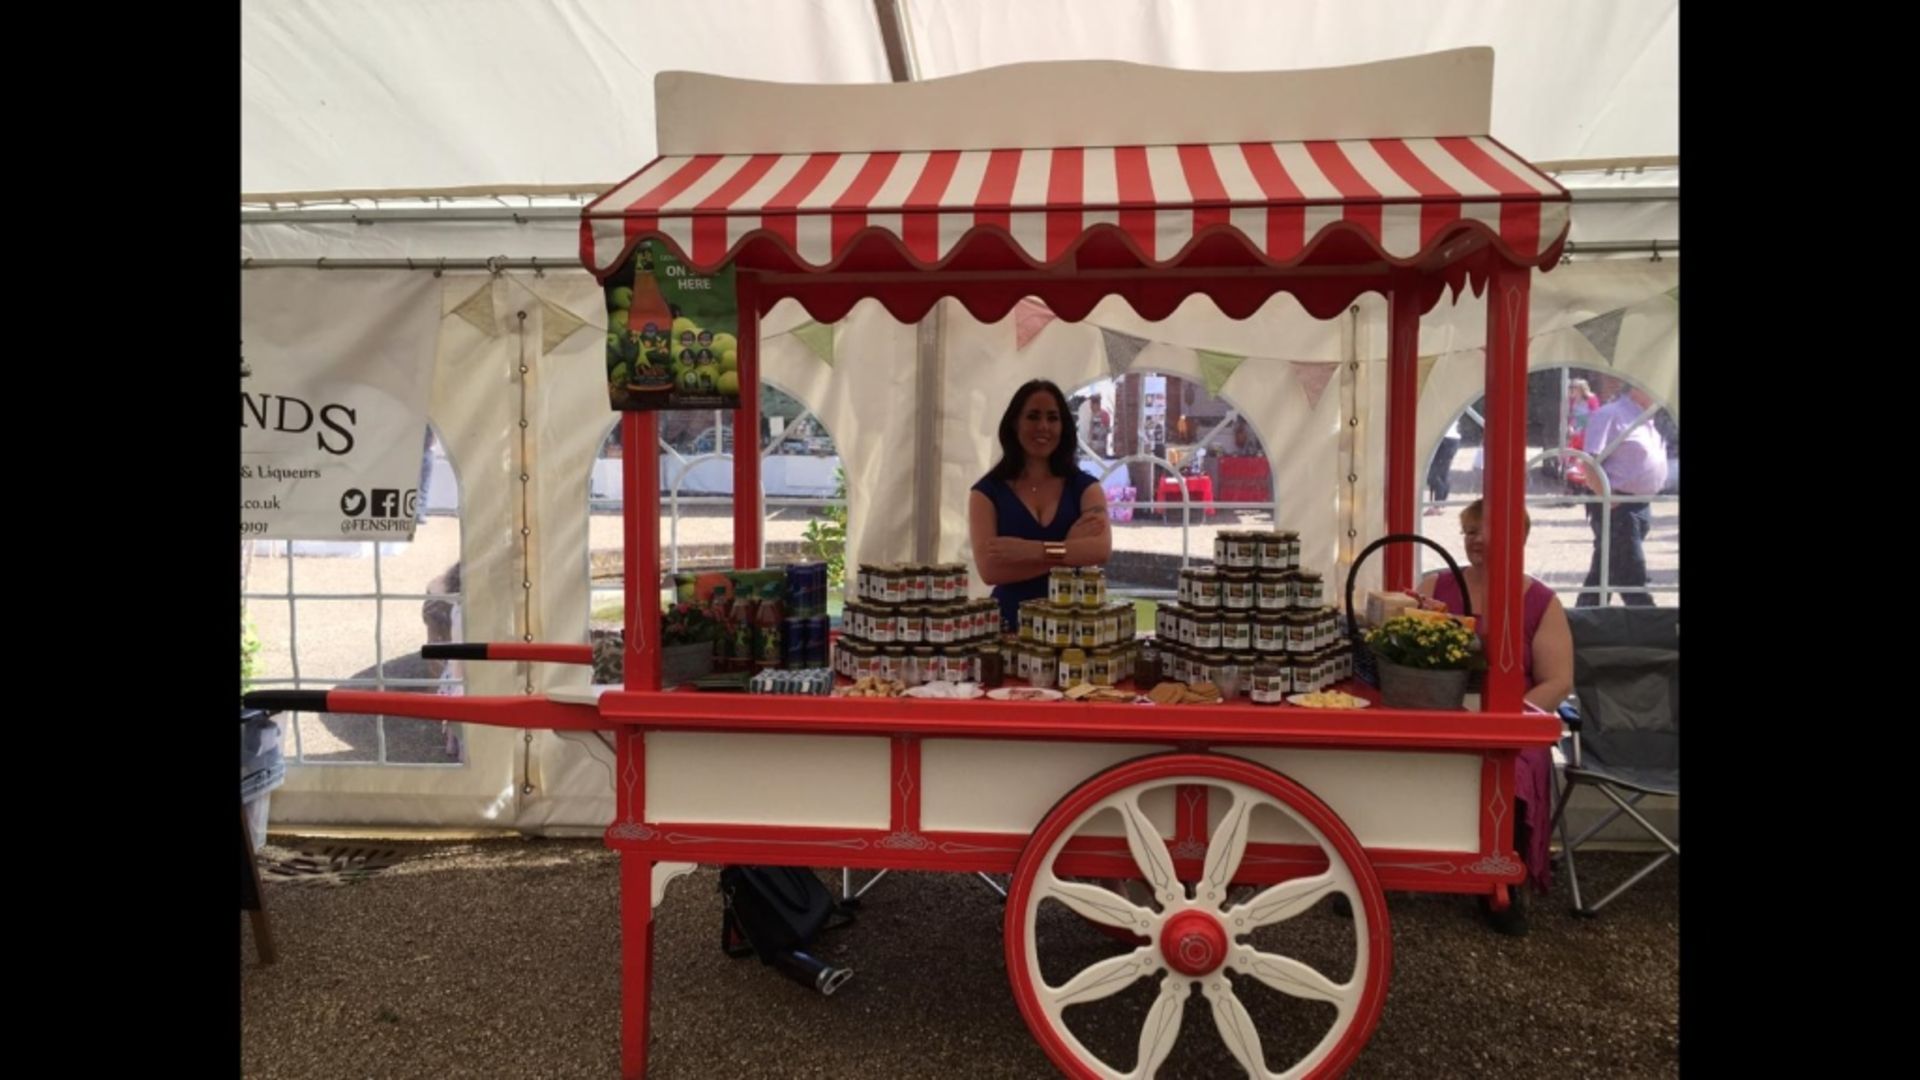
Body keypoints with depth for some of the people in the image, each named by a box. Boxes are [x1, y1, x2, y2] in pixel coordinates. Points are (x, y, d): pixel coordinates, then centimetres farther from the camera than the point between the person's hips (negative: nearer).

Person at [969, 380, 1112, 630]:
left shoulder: (1084, 486, 9)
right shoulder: (988, 491, 4)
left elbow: (1101, 549, -8)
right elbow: (989, 569, -9)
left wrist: (1029, 550, -19)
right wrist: (1071, 548, -10)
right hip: (1011, 621, -1)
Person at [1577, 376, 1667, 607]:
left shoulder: (1647, 419, 15)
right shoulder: (1610, 414, -12)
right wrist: (1609, 499, -19)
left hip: (1641, 506, 9)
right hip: (1618, 507, -9)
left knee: (1604, 570, 14)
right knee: (1633, 575, -6)